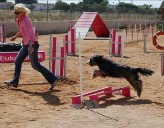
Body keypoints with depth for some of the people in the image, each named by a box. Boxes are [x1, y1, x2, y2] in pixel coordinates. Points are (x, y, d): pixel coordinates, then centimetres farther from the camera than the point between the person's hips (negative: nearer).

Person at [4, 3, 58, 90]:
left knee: (35, 65, -8)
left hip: (32, 44, -10)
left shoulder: (25, 21, -19)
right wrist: (15, 37, 44)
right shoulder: (19, 21, 8)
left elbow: (29, 34, -32)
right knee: (18, 61, 14)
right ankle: (14, 82, 24)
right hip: (26, 44, 10)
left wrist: (30, 46, -45)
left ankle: (53, 79, -3)